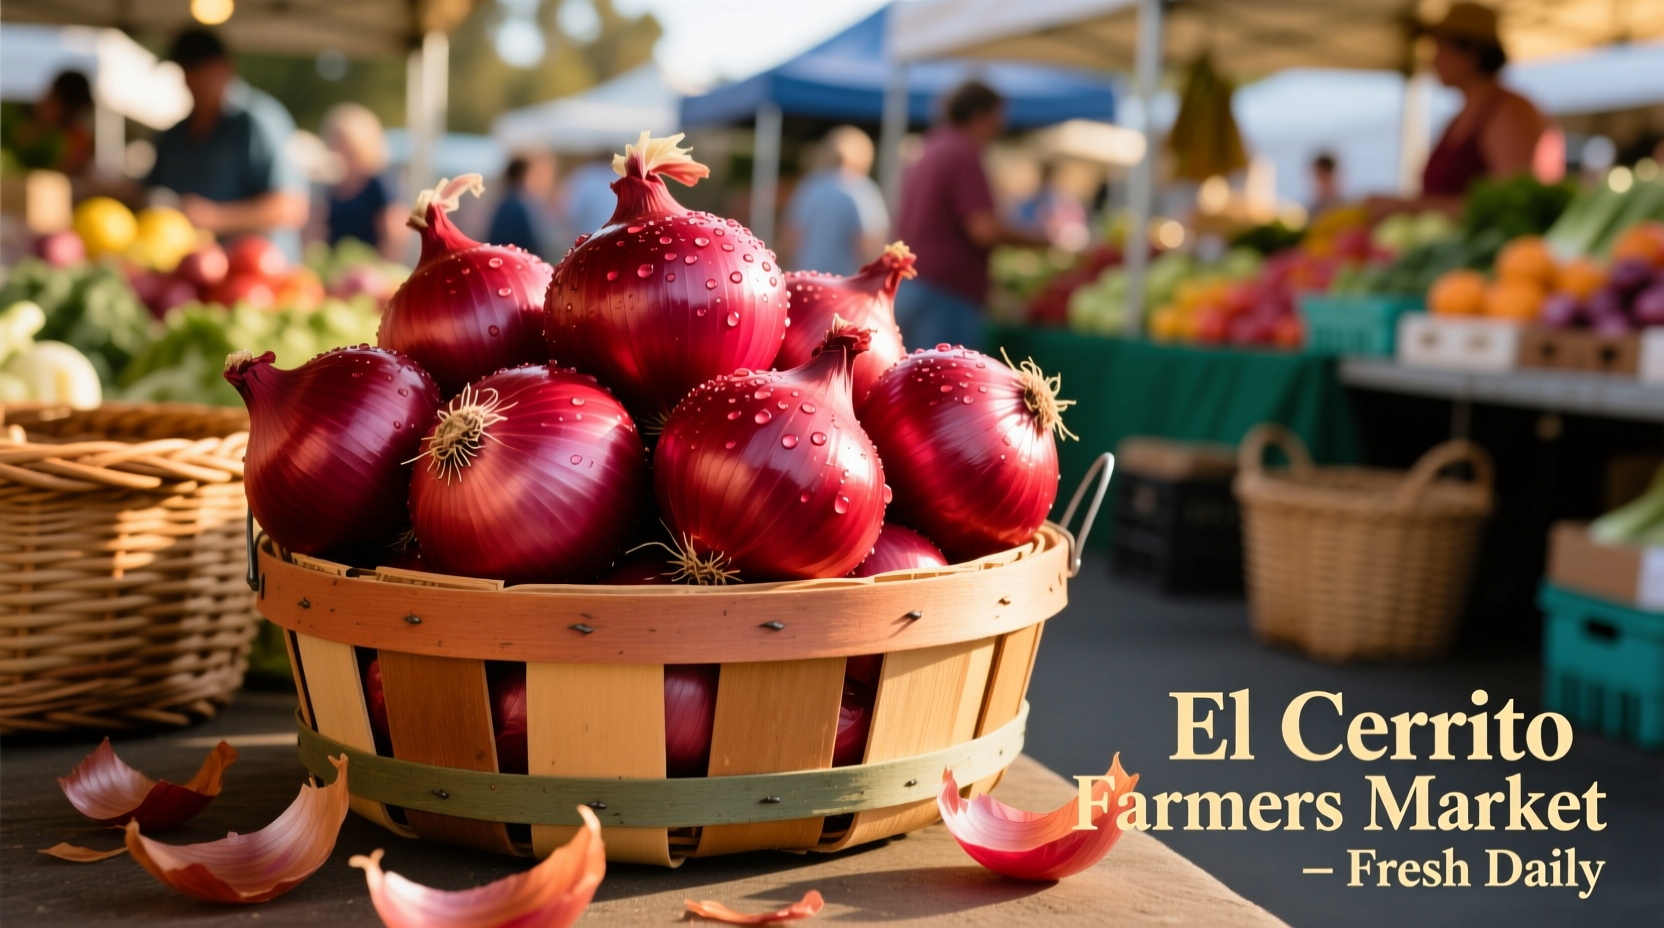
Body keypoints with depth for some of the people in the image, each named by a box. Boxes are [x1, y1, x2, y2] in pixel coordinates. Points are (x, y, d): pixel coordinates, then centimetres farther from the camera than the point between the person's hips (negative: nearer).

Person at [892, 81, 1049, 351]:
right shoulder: (964, 156, -9)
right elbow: (984, 230, -17)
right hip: (944, 298, -9)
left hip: (906, 291, 9)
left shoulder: (925, 158, 18)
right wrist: (1036, 240, -3)